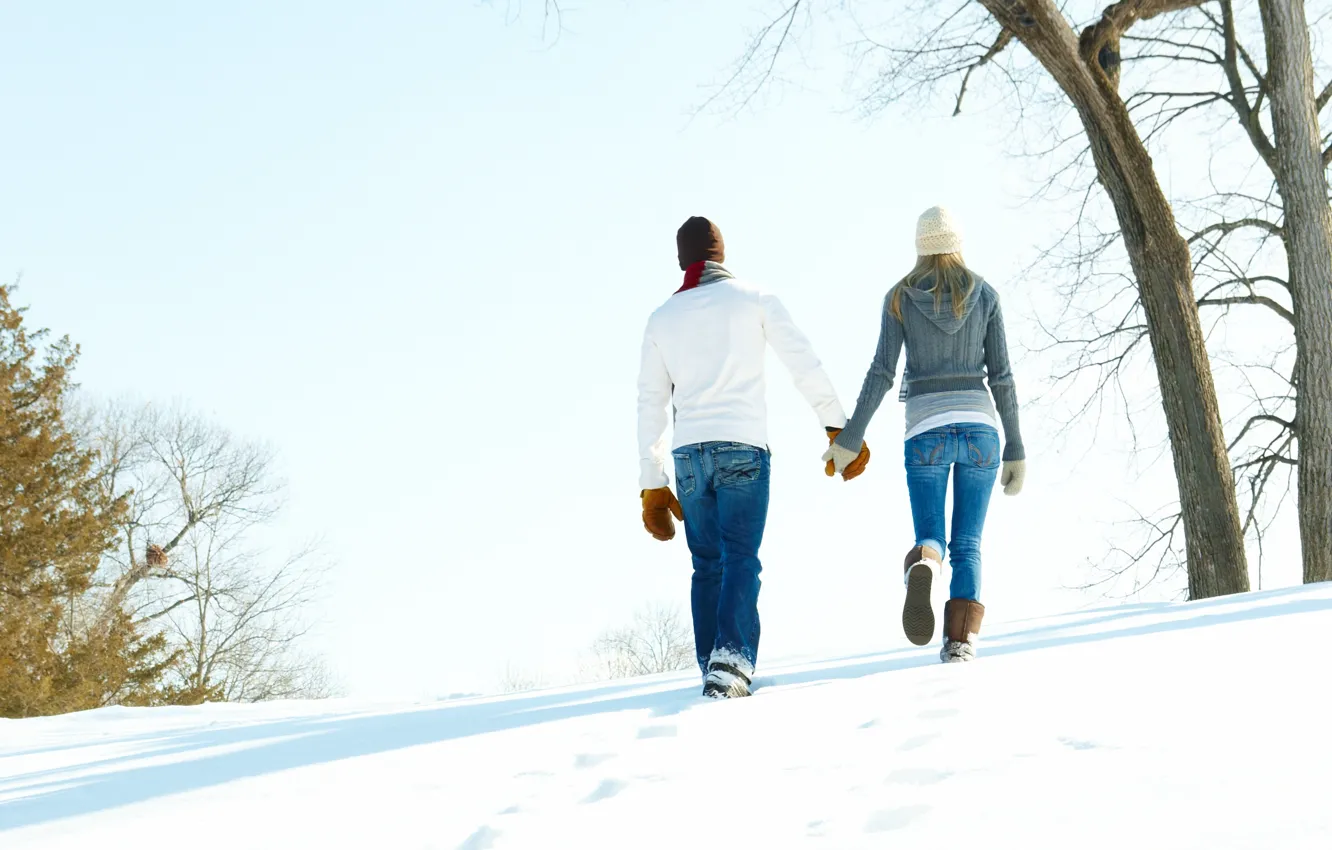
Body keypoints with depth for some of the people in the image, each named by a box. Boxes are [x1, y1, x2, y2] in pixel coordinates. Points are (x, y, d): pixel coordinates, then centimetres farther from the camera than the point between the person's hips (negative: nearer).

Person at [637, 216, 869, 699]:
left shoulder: (662, 318, 15)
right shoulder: (753, 300, 6)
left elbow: (651, 403, 14)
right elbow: (805, 366, -1)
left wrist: (651, 484, 17)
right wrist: (838, 427, 4)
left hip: (688, 454, 3)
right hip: (743, 447, -3)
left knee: (707, 565, 10)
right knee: (740, 559, -8)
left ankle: (713, 670, 5)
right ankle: (733, 657, -27)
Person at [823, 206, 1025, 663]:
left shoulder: (900, 297, 4)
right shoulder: (985, 295, 6)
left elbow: (881, 373, -3)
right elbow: (1002, 378, 4)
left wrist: (850, 438, 1)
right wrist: (1015, 450, 7)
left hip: (926, 431, -1)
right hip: (979, 427, 1)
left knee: (931, 541, 4)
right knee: (967, 546, 7)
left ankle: (923, 566, -33)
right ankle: (962, 640, -9)